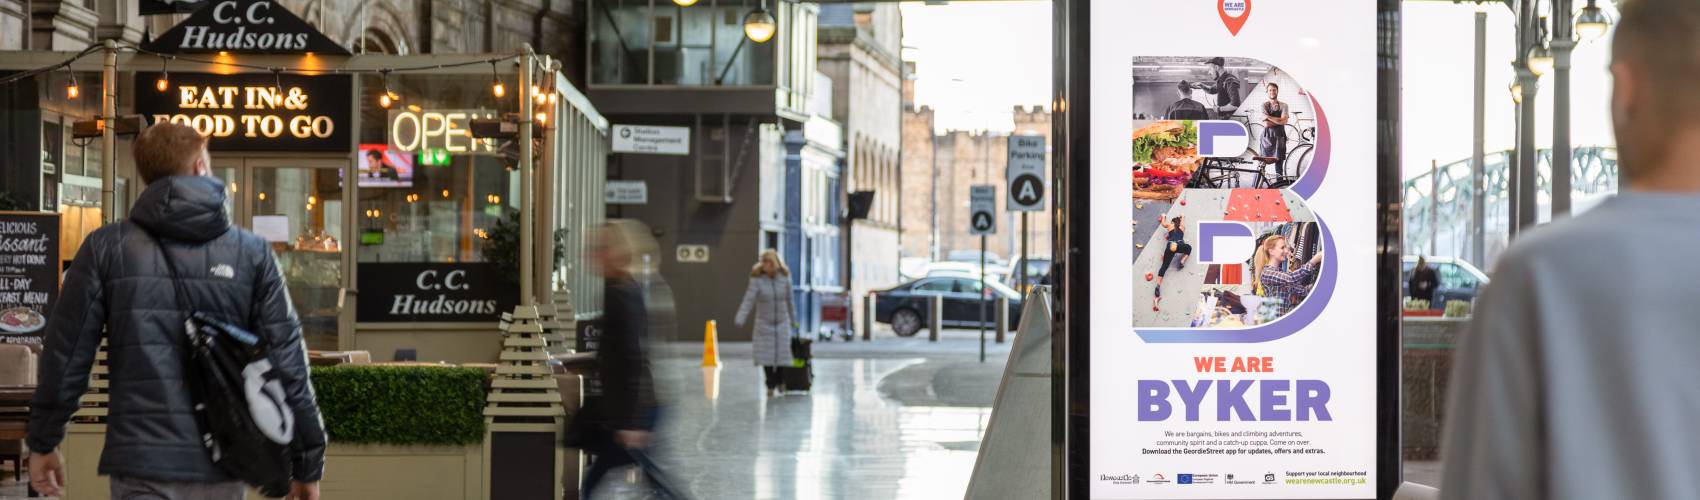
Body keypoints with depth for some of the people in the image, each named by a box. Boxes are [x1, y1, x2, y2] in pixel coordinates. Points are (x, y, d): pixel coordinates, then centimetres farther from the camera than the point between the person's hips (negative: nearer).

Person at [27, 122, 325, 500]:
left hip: (140, 462, -1)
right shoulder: (252, 253, 3)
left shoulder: (106, 248, 3)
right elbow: (287, 362, 1)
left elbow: (67, 353, 3)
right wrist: (308, 463, 6)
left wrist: (43, 442, 15)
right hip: (220, 466, 1)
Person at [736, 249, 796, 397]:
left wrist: (793, 320, 15)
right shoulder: (757, 280, -15)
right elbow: (748, 300, -24)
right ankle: (771, 386, 12)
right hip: (764, 323, -1)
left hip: (782, 322, 1)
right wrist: (740, 320, -37)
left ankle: (780, 381, 23)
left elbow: (789, 300, 5)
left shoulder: (784, 278, -6)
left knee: (782, 355, -3)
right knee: (766, 356, -4)